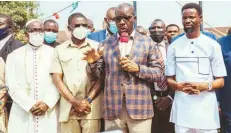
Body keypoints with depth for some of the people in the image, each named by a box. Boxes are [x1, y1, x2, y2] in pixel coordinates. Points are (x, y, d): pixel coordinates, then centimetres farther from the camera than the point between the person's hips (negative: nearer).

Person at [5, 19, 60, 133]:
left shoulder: (54, 53, 5)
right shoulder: (14, 56, 8)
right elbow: (12, 86, 0)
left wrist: (47, 103, -12)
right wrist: (30, 105, -10)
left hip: (49, 113, 0)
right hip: (22, 113, 1)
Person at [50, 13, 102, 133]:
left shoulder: (96, 47, 6)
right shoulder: (59, 49, 9)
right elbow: (57, 79, 4)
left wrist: (87, 100, -8)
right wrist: (74, 102, -6)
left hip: (91, 107, -1)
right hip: (68, 108, 1)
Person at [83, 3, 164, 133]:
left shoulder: (147, 42, 3)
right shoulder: (106, 44, 7)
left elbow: (159, 73, 1)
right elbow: (96, 74, 8)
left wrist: (138, 68, -14)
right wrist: (92, 63, -12)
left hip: (139, 108, -1)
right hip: (113, 109, 2)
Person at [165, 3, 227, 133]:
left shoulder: (213, 45, 1)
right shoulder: (174, 46, 6)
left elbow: (220, 81, 4)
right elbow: (169, 79, 9)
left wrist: (204, 86, -15)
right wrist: (179, 86, -12)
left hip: (206, 110, -1)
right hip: (182, 111, 1)